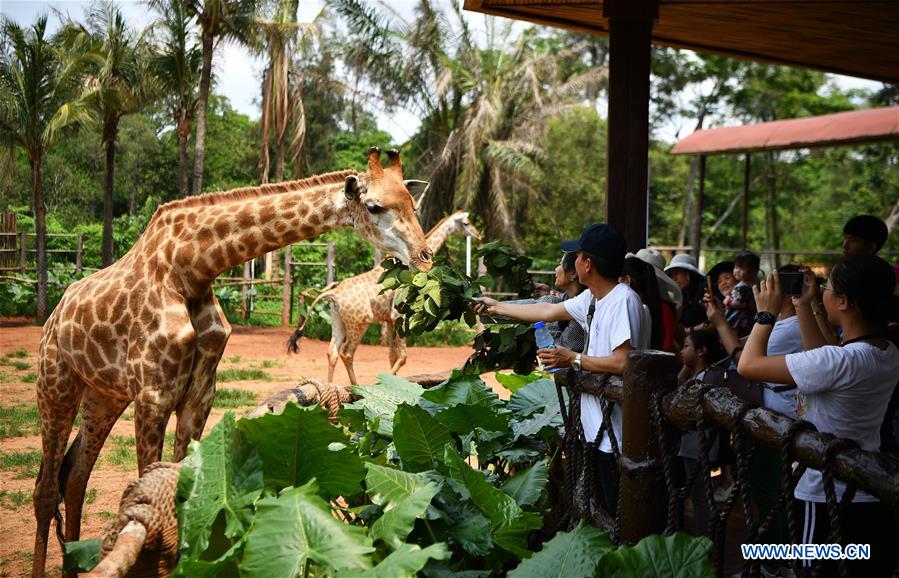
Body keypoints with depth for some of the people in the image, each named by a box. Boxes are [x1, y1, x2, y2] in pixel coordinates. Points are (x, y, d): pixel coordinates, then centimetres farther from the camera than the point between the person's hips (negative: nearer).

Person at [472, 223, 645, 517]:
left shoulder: (623, 300, -19)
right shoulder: (592, 299, 11)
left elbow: (622, 362, -27)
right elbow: (549, 312, 26)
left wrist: (574, 360, -15)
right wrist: (497, 308, 33)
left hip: (617, 435, -10)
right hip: (597, 428, 10)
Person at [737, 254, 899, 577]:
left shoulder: (842, 361, -27)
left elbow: (748, 365, -21)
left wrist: (767, 312, -6)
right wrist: (803, 308, 17)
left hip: (828, 503, -8)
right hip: (872, 498, 8)